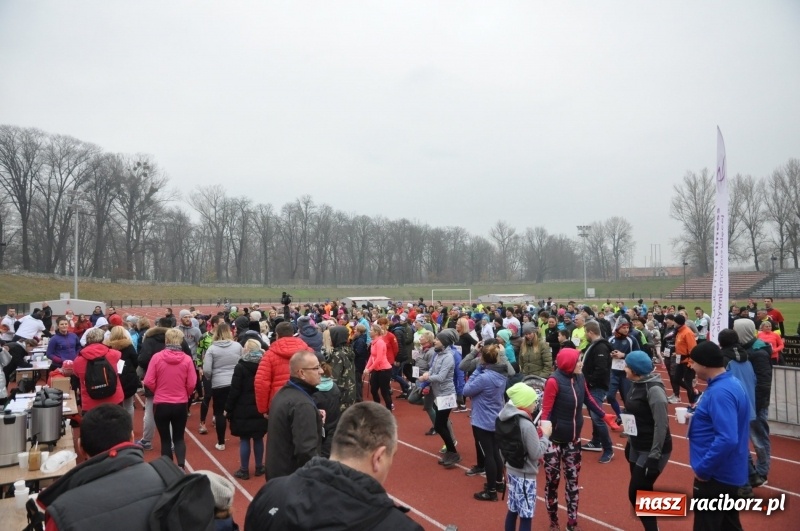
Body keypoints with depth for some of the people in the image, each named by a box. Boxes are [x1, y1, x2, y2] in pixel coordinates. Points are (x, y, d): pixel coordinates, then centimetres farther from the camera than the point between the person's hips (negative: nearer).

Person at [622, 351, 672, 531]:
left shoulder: (654, 390, -20)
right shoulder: (636, 384, 4)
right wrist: (629, 442, 17)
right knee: (642, 492, 14)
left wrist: (654, 457, -21)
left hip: (652, 451, -8)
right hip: (637, 447, 8)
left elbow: (661, 425, -21)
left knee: (636, 494, -5)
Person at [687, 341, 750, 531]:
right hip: (728, 472, 10)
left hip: (716, 474, -10)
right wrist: (696, 415, 10)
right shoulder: (730, 382, 6)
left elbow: (727, 439, -33)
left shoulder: (720, 392, -26)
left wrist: (703, 468, -25)